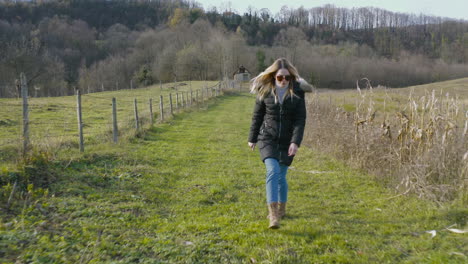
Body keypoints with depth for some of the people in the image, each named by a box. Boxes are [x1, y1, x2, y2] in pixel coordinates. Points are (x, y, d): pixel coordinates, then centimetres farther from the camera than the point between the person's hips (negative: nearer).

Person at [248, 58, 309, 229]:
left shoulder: (297, 92, -6)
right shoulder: (265, 91, -4)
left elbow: (300, 119, -9)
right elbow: (257, 116, 5)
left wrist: (295, 142, -19)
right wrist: (252, 138, 10)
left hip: (287, 141, 1)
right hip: (268, 138, 0)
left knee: (281, 176, 9)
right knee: (272, 171, -18)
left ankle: (281, 209, 33)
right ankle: (273, 215, -18)